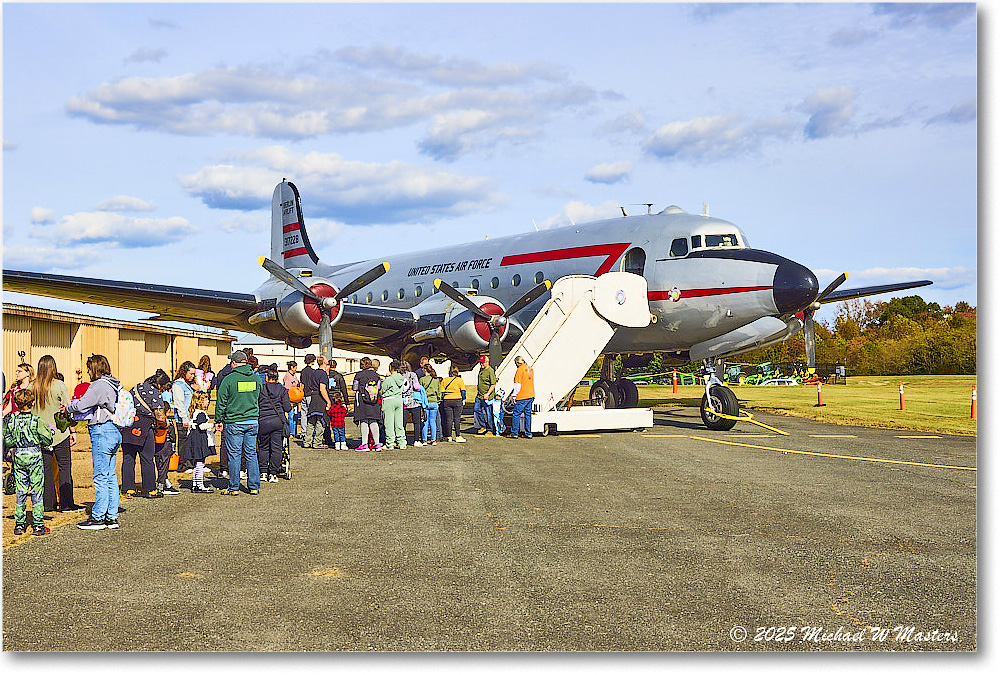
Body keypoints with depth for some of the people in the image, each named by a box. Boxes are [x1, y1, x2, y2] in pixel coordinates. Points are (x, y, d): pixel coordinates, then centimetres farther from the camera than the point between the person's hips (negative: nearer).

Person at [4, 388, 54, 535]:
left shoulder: (11, 421, 0)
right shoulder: (36, 421, -11)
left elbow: (7, 441, 5)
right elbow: (47, 440, -7)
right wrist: (50, 430, 12)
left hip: (18, 457, 3)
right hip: (34, 456, -3)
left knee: (20, 492, 10)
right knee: (37, 491, 2)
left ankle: (19, 523, 12)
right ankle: (38, 525, 3)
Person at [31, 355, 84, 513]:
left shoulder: (32, 387, 2)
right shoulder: (59, 385, -9)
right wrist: (72, 430, -2)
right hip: (59, 433, -4)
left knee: (46, 467, 10)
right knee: (64, 467, 1)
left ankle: (48, 503, 13)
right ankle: (66, 504, 1)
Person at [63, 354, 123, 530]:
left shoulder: (99, 385, -13)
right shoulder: (114, 384, 14)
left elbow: (81, 405, -16)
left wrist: (67, 408, 5)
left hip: (102, 431, -9)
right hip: (115, 431, 9)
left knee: (100, 477, -3)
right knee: (110, 476, 11)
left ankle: (98, 518, 2)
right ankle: (112, 517, 14)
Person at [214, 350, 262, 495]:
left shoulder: (229, 379, -9)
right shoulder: (256, 378, 4)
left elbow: (221, 402, -5)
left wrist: (218, 420, 4)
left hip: (234, 422, -4)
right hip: (252, 421, 4)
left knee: (234, 454, 3)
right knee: (251, 453, 9)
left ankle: (234, 487, 8)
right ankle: (254, 486, 11)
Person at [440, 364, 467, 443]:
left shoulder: (444, 380, 4)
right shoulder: (459, 380, -1)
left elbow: (442, 392, 4)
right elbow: (463, 391, 0)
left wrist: (442, 401, 11)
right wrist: (463, 400, 9)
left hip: (446, 401, 2)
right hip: (457, 401, -2)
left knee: (448, 419, 4)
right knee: (457, 419, 1)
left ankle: (449, 437, 7)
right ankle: (458, 437, 1)